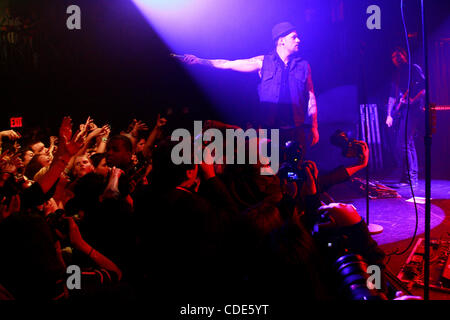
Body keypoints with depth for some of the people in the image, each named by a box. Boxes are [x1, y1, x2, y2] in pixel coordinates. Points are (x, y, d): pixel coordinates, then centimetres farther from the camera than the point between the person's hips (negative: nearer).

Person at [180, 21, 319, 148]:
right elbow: (229, 64, 3)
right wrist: (199, 61, -2)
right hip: (269, 129, -1)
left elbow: (311, 98, 11)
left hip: (296, 131, 1)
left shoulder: (303, 65, 9)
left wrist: (314, 128, 5)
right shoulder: (263, 62, 5)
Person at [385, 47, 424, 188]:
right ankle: (413, 177, 13)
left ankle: (407, 179, -14)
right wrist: (389, 114, 14)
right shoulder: (396, 75, 22)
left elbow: (424, 88, -7)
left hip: (411, 110, -8)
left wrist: (413, 100, -20)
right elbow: (393, 96, 21)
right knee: (408, 145, 8)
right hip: (399, 112, 8)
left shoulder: (414, 69, 1)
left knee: (403, 144, -16)